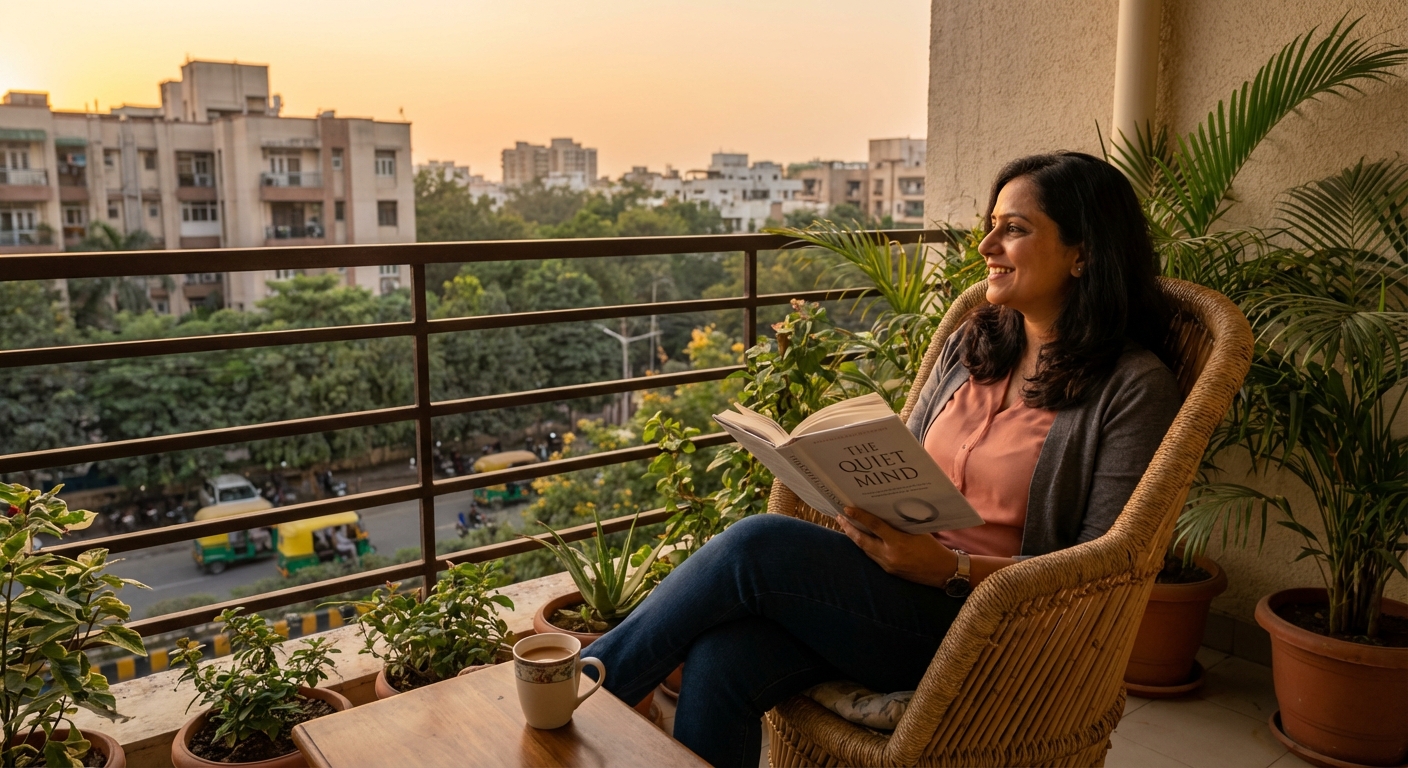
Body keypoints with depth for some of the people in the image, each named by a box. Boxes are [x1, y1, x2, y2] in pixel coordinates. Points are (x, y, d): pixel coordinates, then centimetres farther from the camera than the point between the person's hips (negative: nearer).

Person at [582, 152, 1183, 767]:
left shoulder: (1132, 388, -5)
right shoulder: (972, 343, 13)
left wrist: (950, 568, -21)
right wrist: (865, 503, -6)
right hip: (901, 577, 6)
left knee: (758, 544, -25)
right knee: (720, 659, -24)